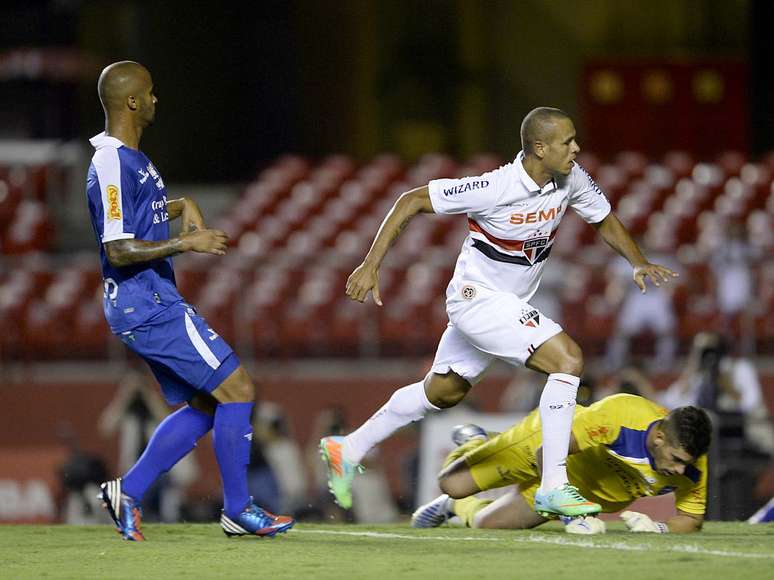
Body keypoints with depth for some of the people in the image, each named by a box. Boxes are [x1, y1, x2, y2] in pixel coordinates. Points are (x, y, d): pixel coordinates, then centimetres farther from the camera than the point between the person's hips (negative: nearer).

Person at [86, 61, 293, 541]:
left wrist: (183, 206, 18)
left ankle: (129, 491, 10)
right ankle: (238, 510, -1)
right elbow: (120, 249, -24)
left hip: (154, 304, 11)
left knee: (205, 405, 12)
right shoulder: (112, 166, -18)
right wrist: (188, 243, -20)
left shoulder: (131, 158, 14)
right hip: (147, 307, -11)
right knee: (237, 389, -8)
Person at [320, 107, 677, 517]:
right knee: (568, 359, -21)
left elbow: (604, 219, 11)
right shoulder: (496, 188, -28)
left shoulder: (571, 179, -9)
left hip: (510, 305, 9)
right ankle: (553, 488, -18)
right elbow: (412, 201, -20)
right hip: (478, 298, -9)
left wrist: (638, 263, -6)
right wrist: (370, 265, -22)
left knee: (443, 392, 23)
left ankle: (348, 450, 39)